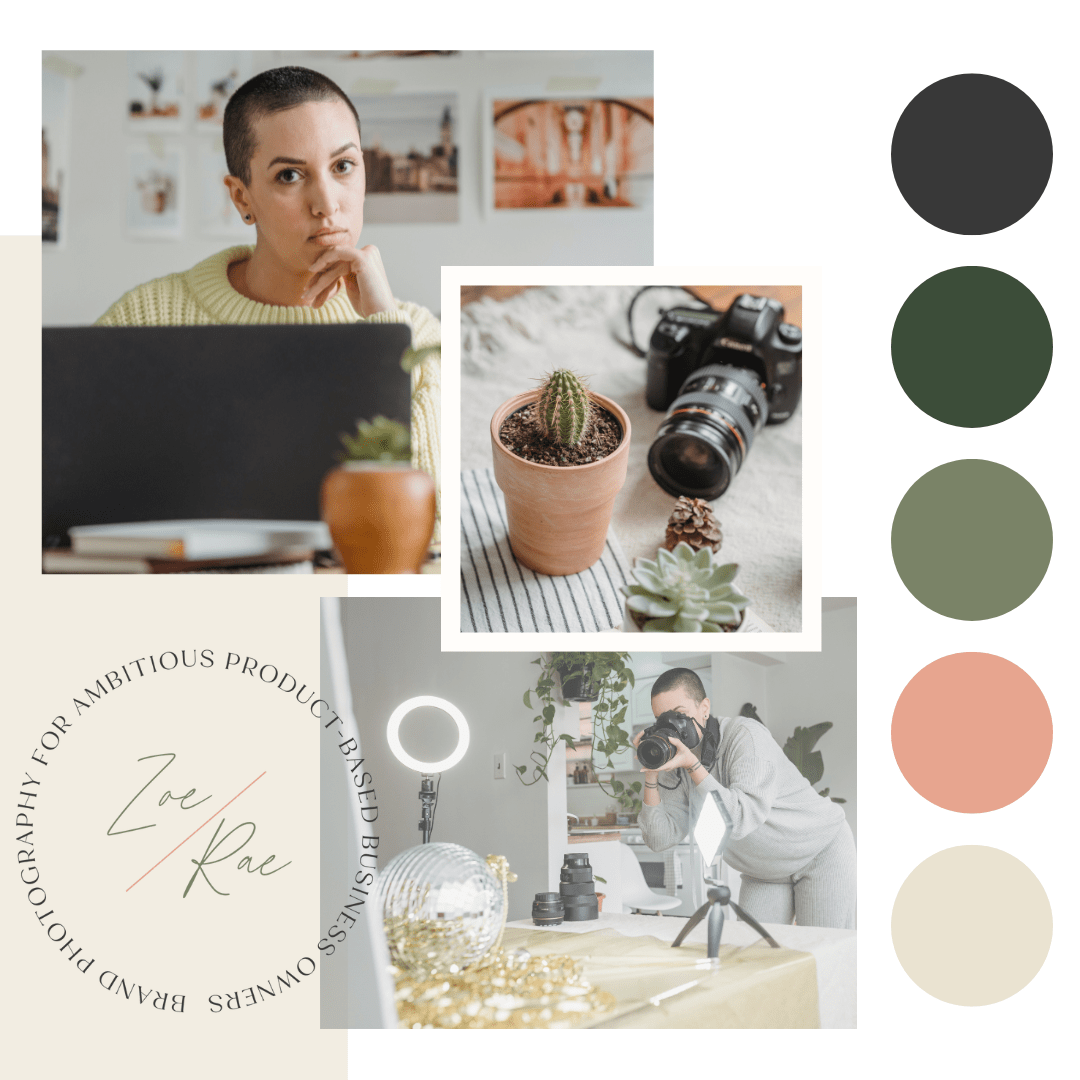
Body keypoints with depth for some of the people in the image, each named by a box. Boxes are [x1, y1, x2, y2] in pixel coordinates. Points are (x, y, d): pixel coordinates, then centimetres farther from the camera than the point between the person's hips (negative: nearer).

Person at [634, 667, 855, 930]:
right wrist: (651, 775, -24)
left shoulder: (745, 735, -27)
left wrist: (693, 765, -40)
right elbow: (661, 839, -14)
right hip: (765, 872, 6)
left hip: (822, 851, -6)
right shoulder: (674, 760, -9)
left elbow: (741, 821, -37)